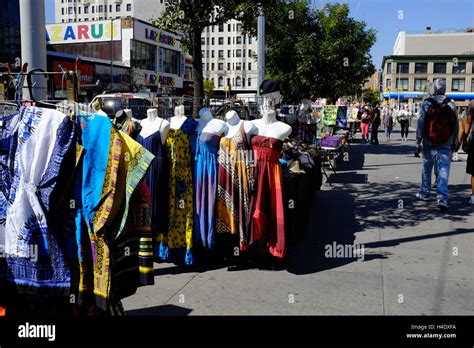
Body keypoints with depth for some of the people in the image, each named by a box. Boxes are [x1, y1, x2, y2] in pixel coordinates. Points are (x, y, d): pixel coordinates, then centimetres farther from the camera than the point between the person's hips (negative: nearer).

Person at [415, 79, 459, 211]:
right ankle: (442, 198, -13)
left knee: (426, 169, 16)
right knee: (443, 172, -3)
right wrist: (454, 142, 18)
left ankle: (424, 193, 27)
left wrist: (418, 143, -1)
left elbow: (420, 125, -6)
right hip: (445, 146, 0)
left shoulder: (426, 104, -4)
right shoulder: (451, 104, 2)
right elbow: (456, 126, 6)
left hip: (428, 145, 0)